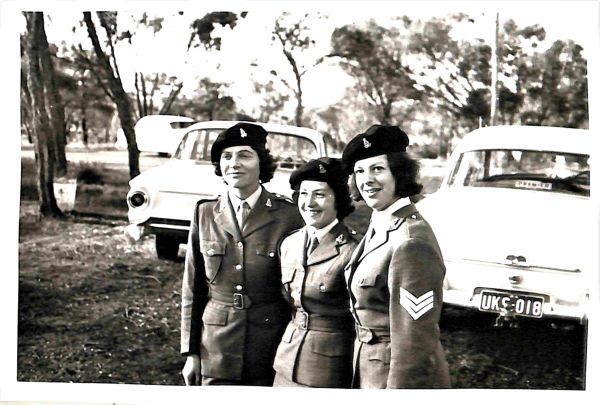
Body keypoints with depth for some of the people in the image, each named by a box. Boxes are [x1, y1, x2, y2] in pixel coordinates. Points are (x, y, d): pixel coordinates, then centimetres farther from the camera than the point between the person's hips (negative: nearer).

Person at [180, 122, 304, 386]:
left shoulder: (288, 215, -6)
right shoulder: (204, 214, 2)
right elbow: (193, 288, 6)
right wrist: (190, 352, 4)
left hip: (273, 353, -2)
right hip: (215, 352, 2)